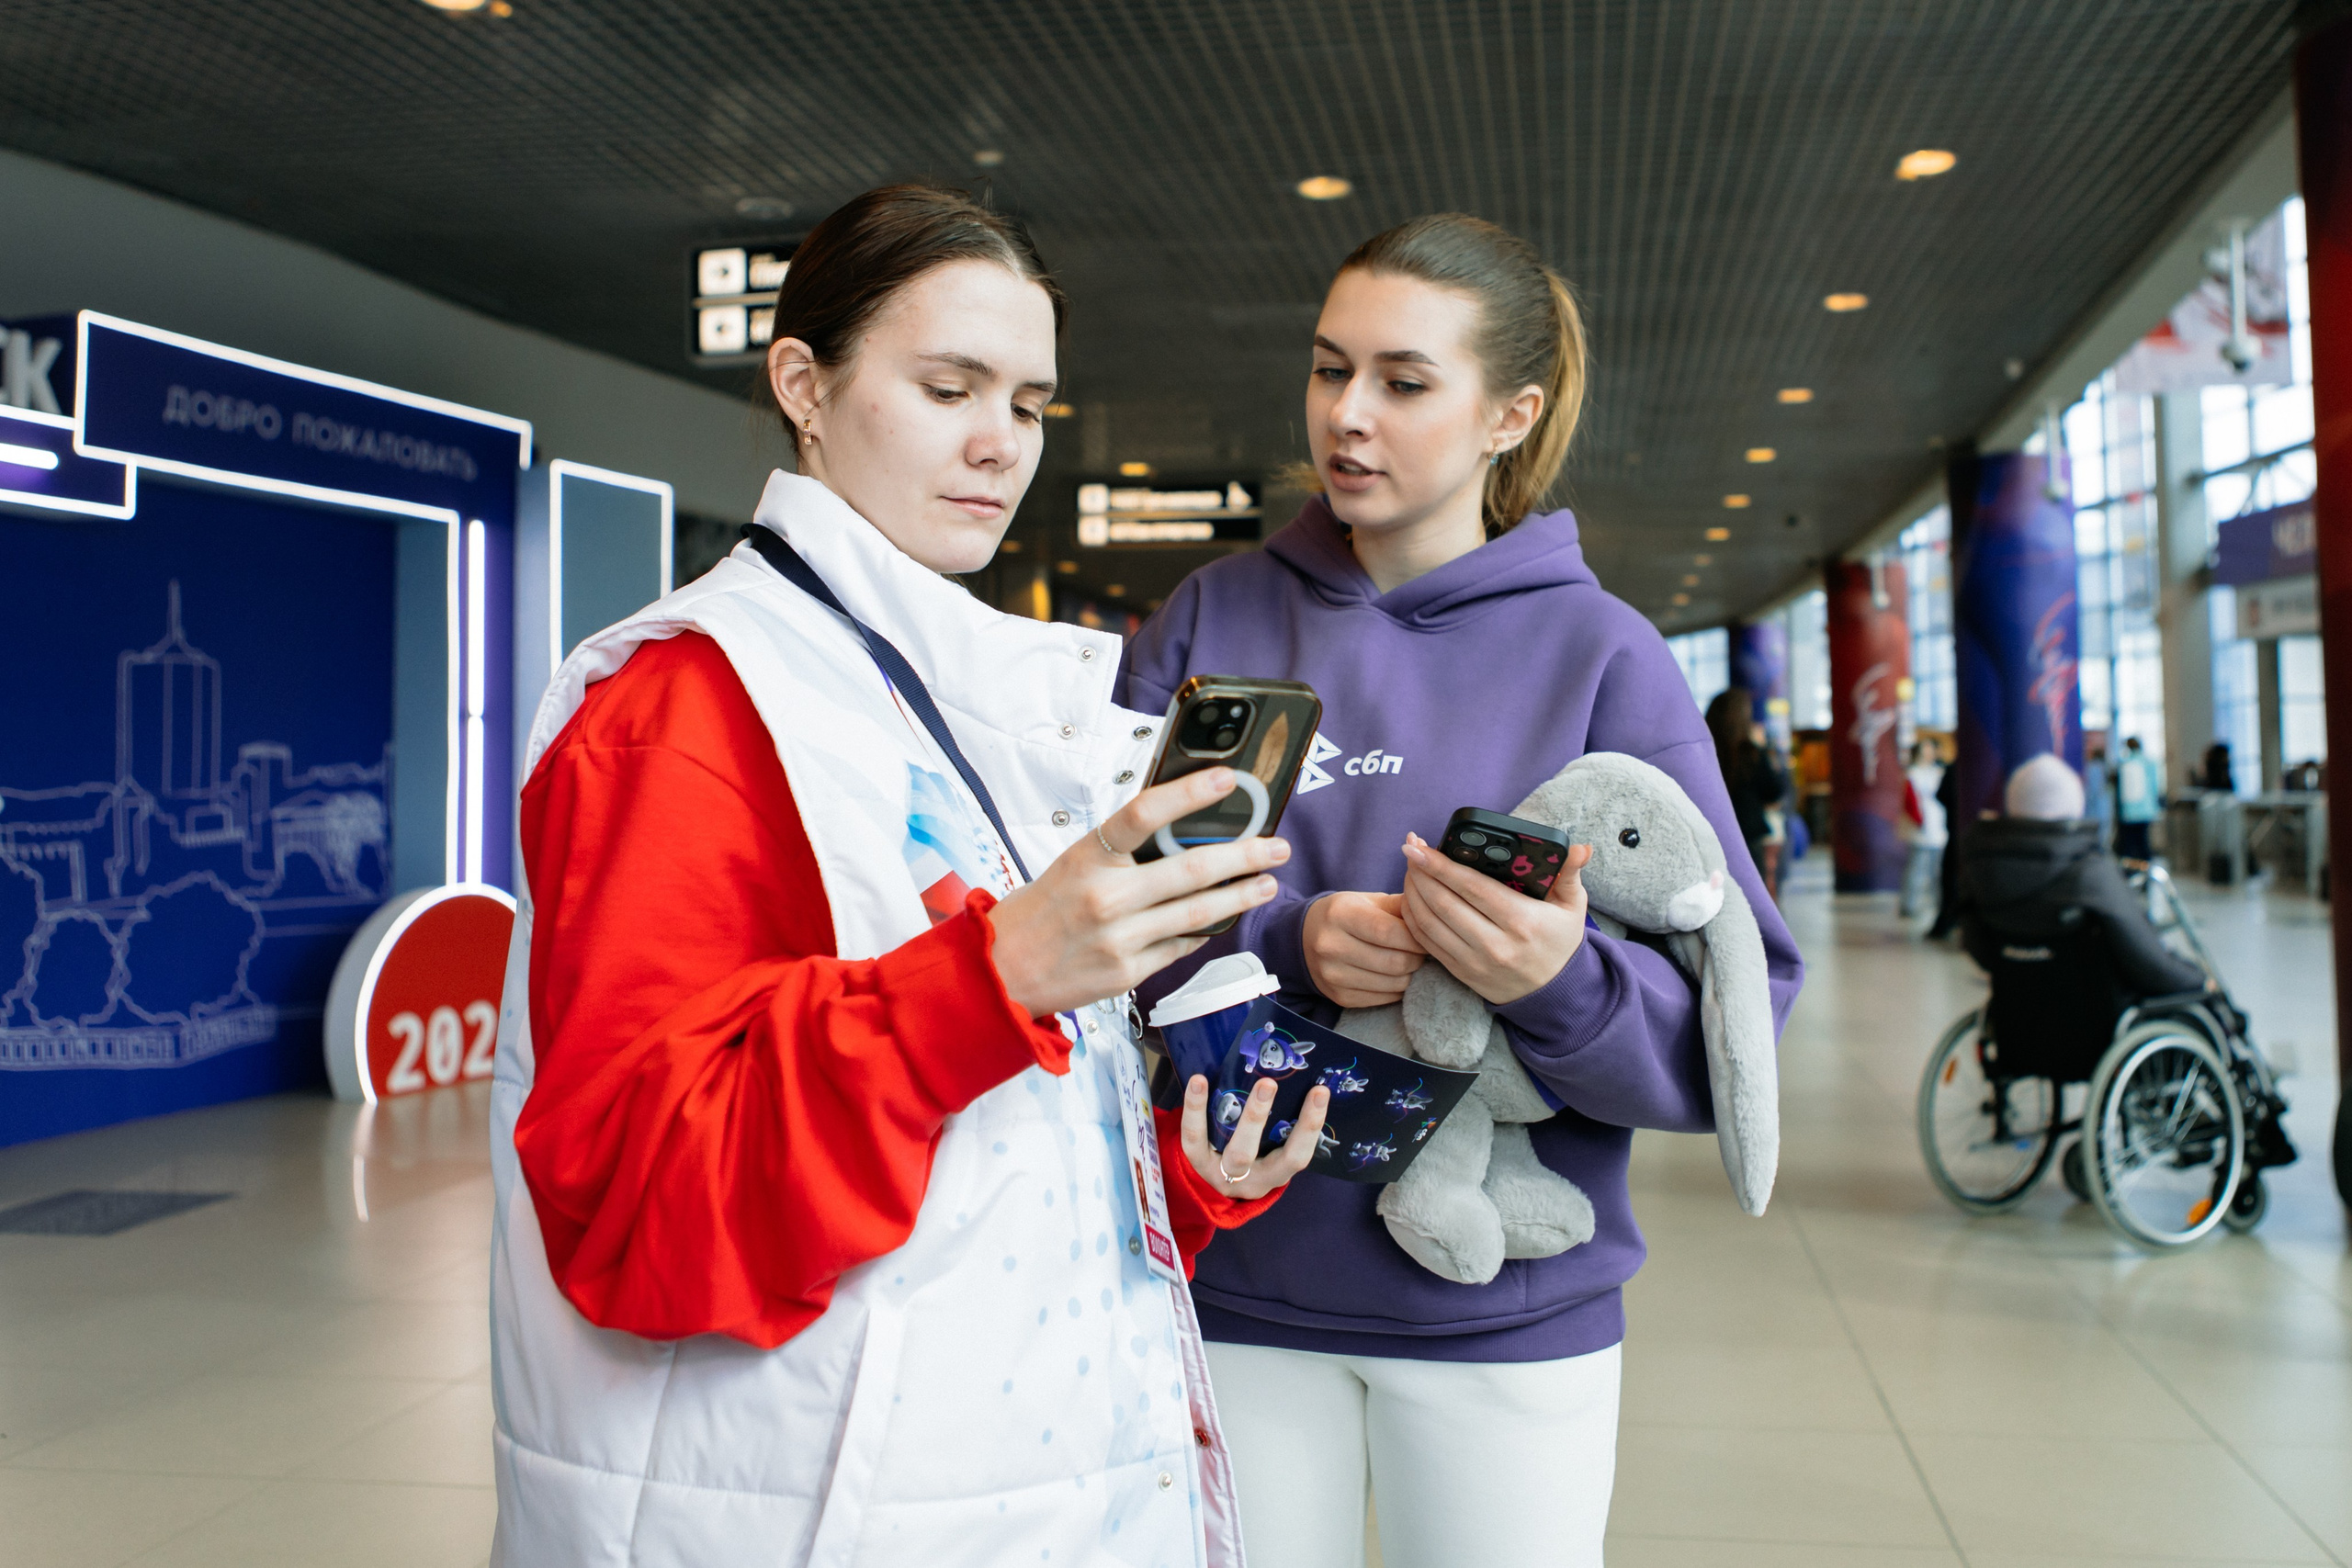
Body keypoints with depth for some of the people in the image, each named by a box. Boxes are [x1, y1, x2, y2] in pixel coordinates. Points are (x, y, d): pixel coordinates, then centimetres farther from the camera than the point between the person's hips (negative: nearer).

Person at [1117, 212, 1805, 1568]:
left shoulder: (1601, 655, -4)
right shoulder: (1211, 619, 2)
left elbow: (1733, 1024, -8)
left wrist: (1560, 983, -27)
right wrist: (1284, 948, -20)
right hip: (1238, 1286, 2)